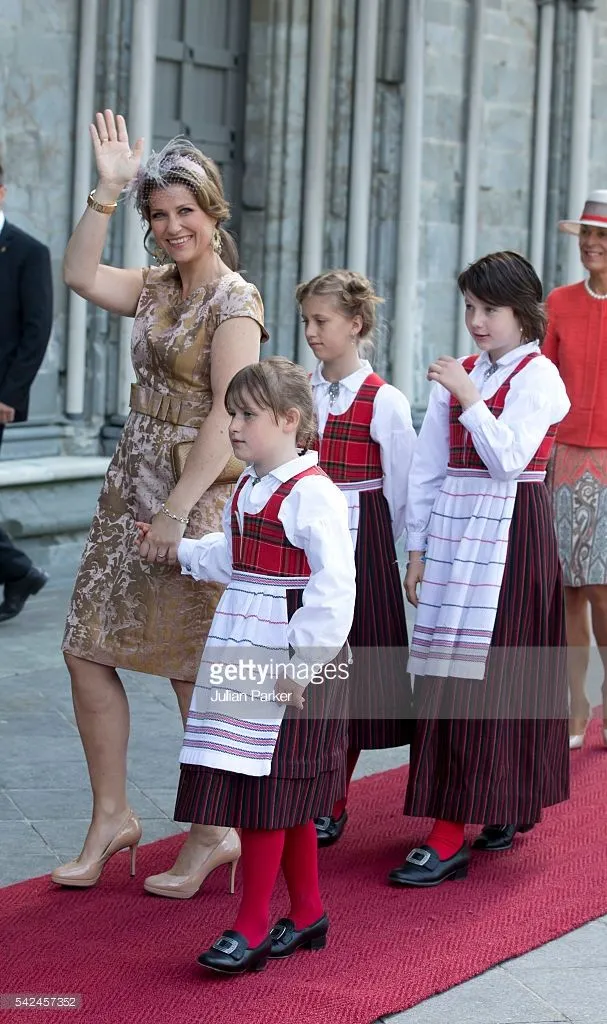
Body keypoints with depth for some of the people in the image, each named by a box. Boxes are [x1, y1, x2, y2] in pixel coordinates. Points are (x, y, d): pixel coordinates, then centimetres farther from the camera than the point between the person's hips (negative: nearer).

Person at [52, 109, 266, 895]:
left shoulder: (234, 302, -12)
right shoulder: (156, 290, 11)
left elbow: (227, 419, -18)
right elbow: (80, 274, 6)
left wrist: (177, 512, -22)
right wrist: (108, 190, 1)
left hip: (198, 494, -8)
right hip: (131, 487, 8)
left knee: (193, 669, 0)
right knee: (86, 650, 5)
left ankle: (215, 832, 13)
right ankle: (111, 816, 16)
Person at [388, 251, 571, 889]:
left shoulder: (538, 377, -5)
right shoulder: (455, 376, 12)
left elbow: (508, 458, -16)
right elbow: (428, 466, 12)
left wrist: (469, 398, -18)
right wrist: (417, 548, 8)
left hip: (508, 534, -6)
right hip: (450, 529, 6)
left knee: (482, 678, -9)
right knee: (446, 676, 5)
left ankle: (449, 838, -11)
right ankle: (501, 810, 18)